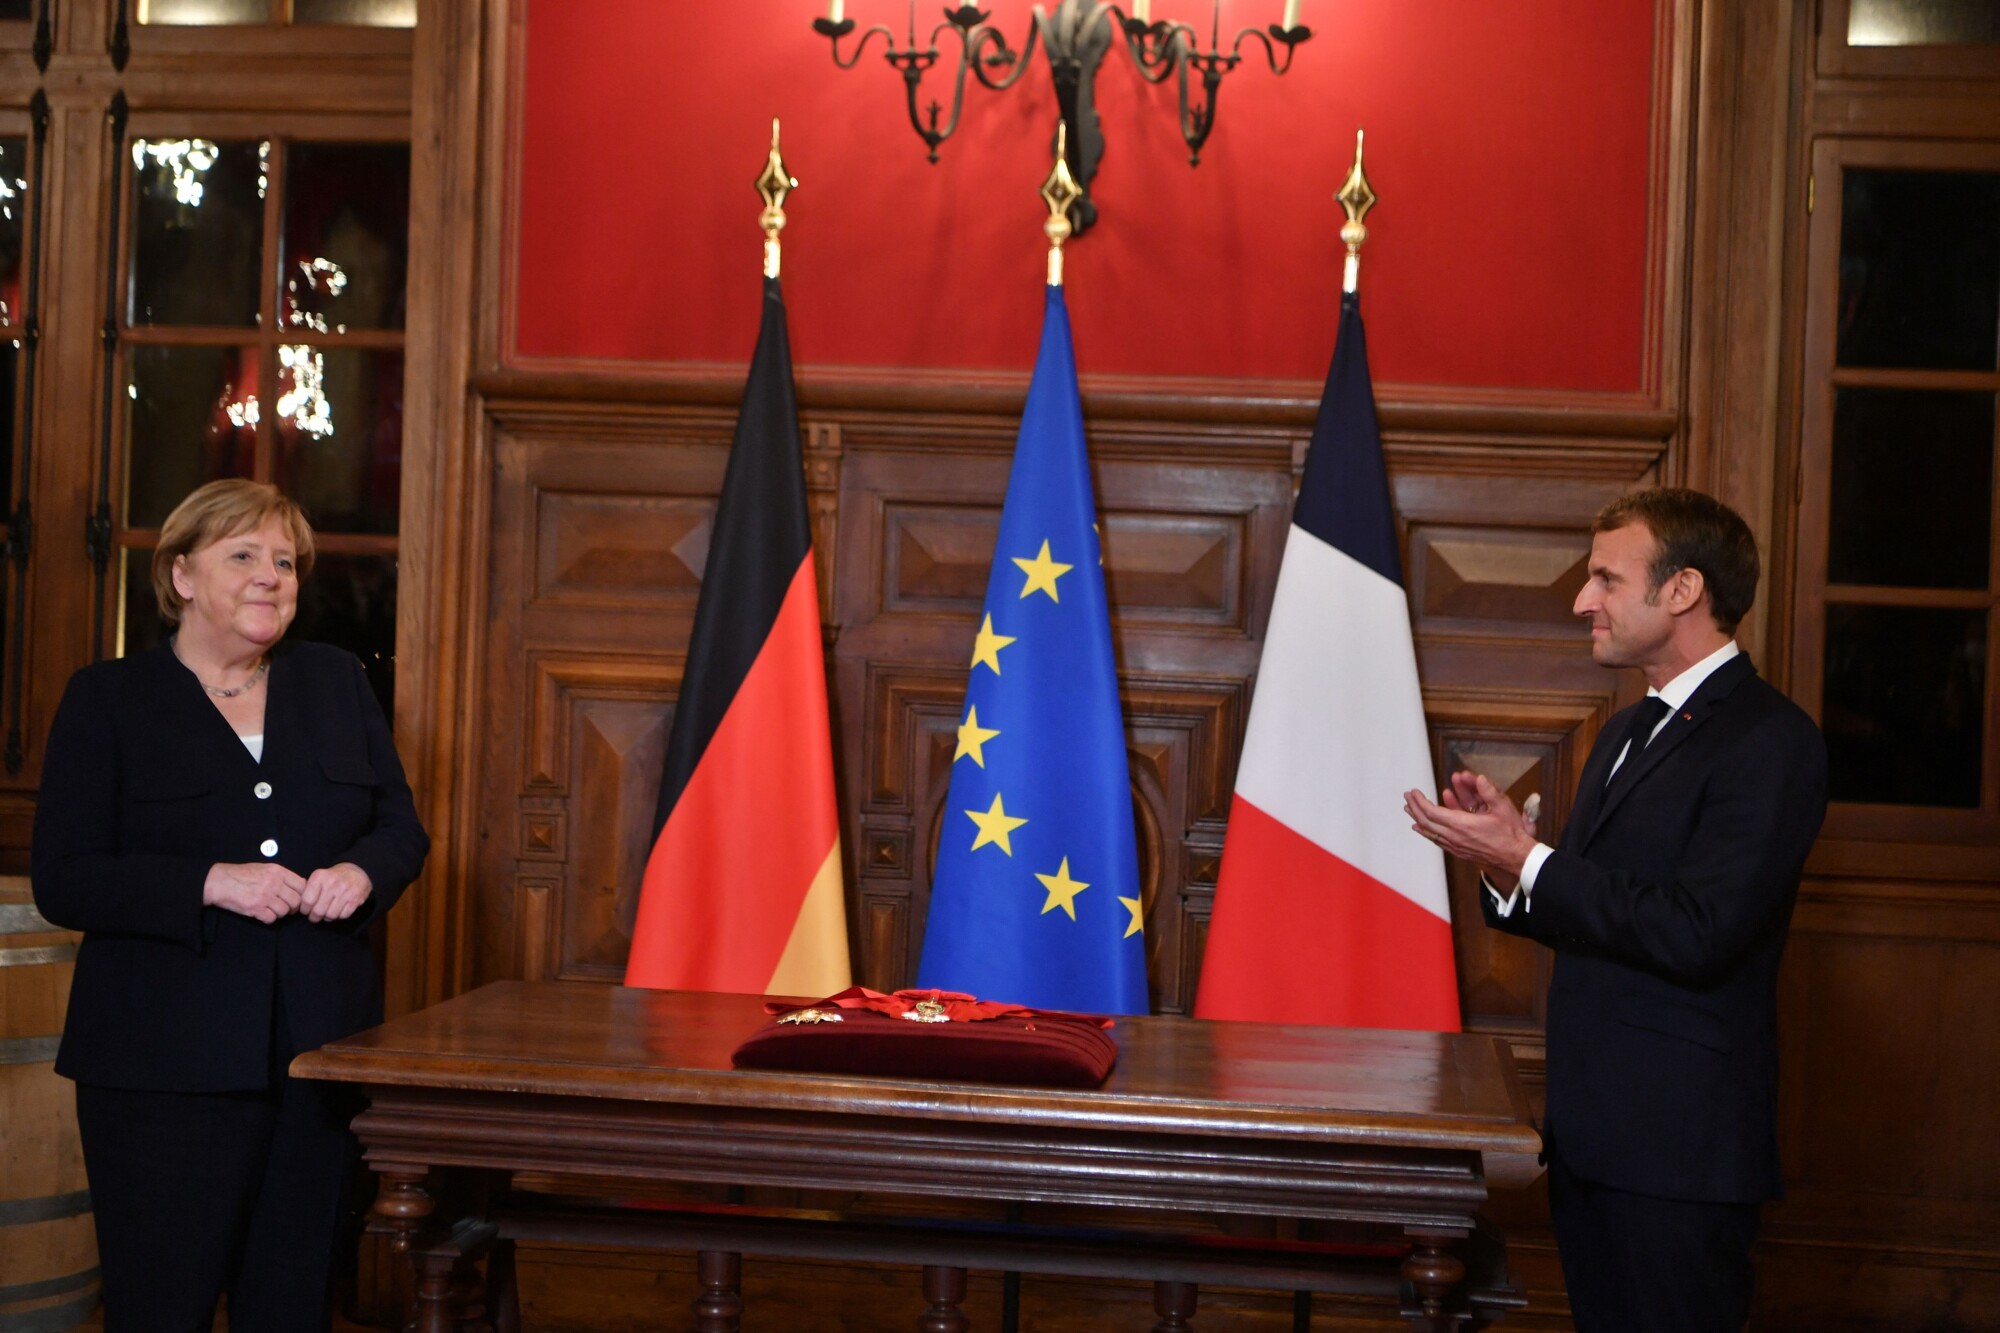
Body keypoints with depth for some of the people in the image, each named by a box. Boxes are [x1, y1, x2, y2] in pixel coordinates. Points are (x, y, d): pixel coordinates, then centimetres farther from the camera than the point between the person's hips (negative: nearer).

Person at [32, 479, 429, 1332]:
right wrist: (211, 884, -18)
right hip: (169, 1062, -4)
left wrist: (363, 872, -8)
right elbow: (62, 881, -5)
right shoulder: (107, 700, 2)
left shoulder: (337, 683, 14)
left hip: (322, 1050, 4)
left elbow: (402, 828, 16)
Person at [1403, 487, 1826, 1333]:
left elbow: (1696, 935, -22)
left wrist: (1526, 864, -18)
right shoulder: (1627, 733, 17)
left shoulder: (1769, 739, -13)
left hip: (1677, 1146, -9)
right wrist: (1508, 852, -2)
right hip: (1589, 1133, 9)